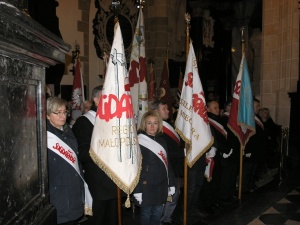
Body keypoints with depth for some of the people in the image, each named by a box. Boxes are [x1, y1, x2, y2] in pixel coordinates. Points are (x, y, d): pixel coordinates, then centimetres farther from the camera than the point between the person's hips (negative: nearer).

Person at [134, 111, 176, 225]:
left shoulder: (161, 141, 10)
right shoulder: (139, 142, -9)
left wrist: (171, 184, 14)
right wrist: (137, 190, -15)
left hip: (161, 186, 5)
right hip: (146, 186, -5)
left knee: (157, 214, 13)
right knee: (146, 214, 6)